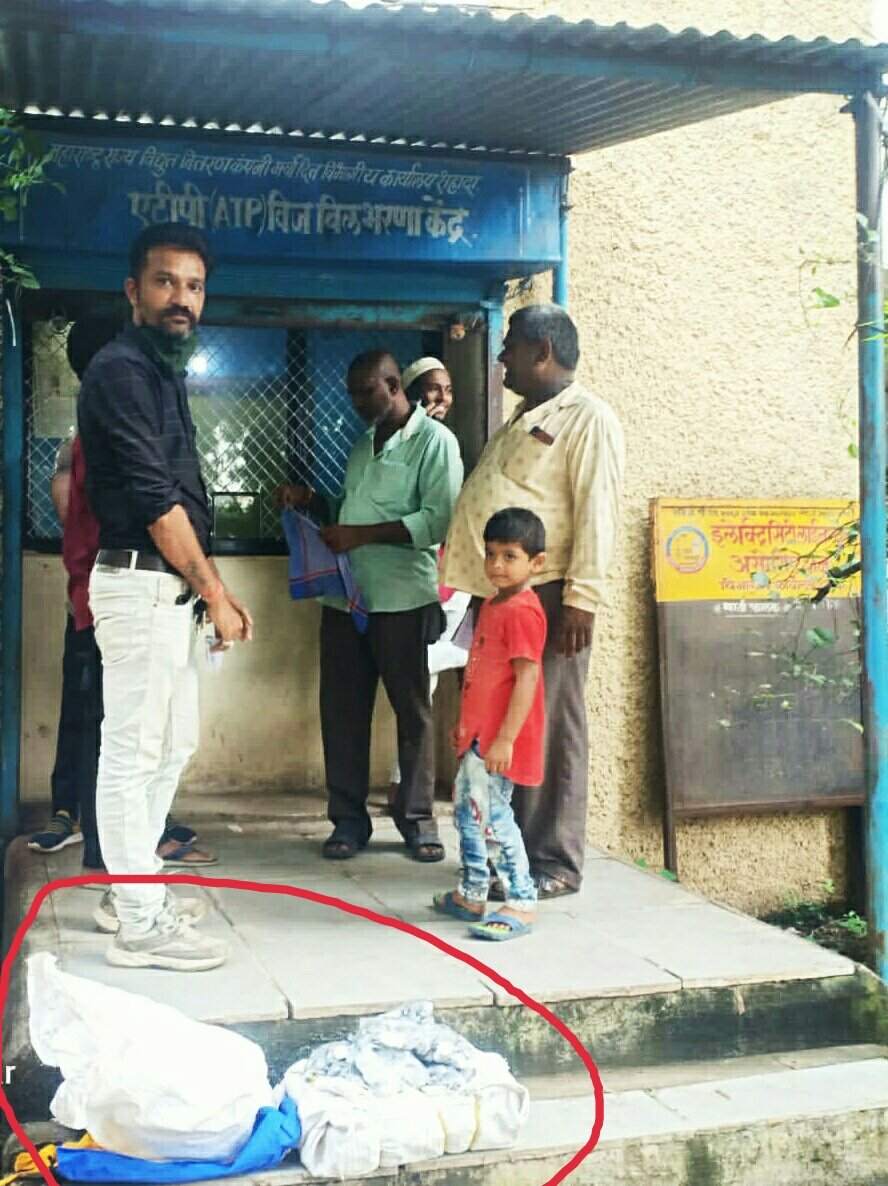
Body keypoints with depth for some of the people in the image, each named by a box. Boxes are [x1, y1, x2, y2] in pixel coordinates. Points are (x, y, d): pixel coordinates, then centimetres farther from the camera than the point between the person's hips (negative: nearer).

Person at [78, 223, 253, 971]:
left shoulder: (164, 374, 17)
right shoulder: (120, 371, -12)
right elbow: (155, 500, -17)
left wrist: (214, 588, 15)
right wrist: (214, 593, -12)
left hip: (172, 588, 10)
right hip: (139, 585, -10)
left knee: (173, 745, 16)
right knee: (133, 752, -4)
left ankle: (135, 887, 28)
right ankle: (141, 925, 2)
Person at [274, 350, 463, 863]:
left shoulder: (434, 440, -3)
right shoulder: (365, 442, 20)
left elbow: (439, 519, -15)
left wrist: (363, 534, -18)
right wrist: (311, 499, 9)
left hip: (402, 598, -6)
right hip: (345, 594, 6)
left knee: (412, 709, 4)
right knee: (342, 709, 6)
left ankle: (417, 818, 16)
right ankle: (348, 818, 15)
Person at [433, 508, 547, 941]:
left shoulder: (522, 611, -17)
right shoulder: (492, 605, 13)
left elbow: (527, 678, -22)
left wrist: (505, 739, -25)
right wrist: (464, 723, 24)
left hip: (500, 739, -10)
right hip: (478, 734, 10)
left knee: (492, 816, -8)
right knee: (467, 811, 17)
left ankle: (522, 905, 2)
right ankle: (470, 896, 30)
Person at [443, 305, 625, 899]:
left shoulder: (587, 417, -6)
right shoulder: (525, 419, 23)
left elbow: (597, 513, -15)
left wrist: (581, 599, -22)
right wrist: (477, 587, 20)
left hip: (548, 597, -9)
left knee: (549, 729, -5)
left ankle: (554, 864, 2)